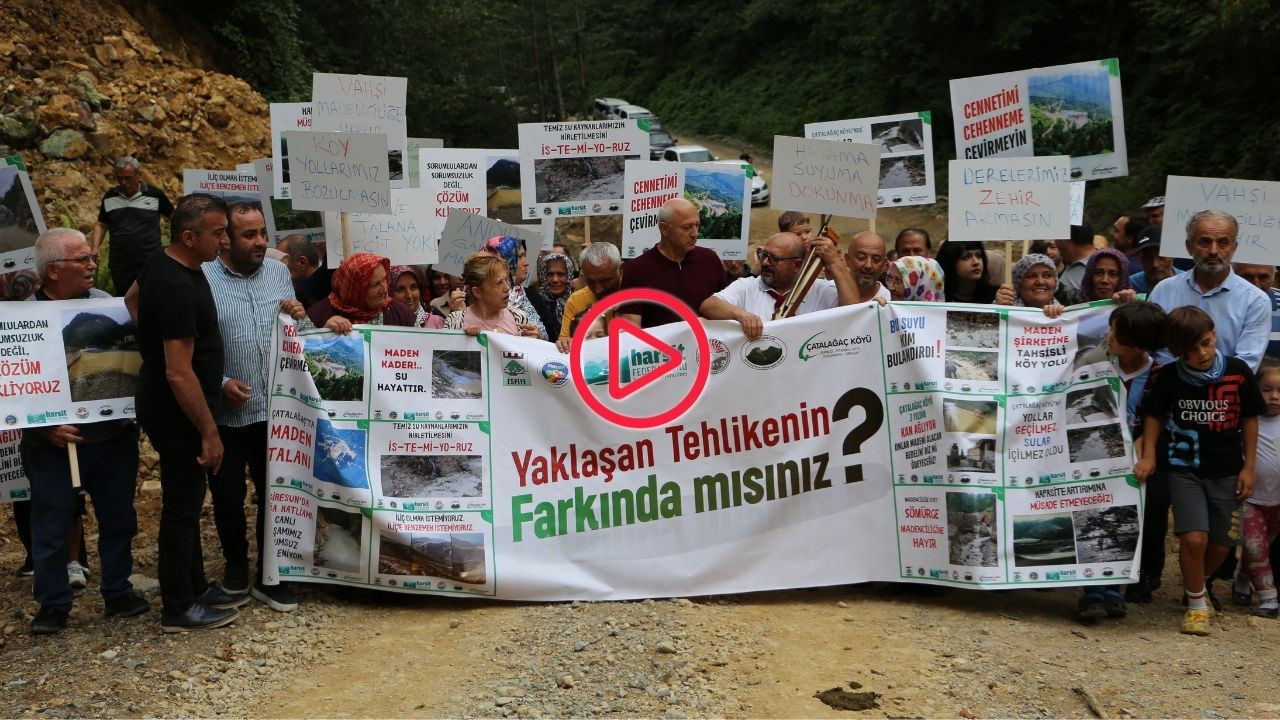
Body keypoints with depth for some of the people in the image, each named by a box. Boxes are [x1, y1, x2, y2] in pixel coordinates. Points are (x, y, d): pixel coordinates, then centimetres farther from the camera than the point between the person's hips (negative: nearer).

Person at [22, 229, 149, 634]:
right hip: (54, 445, -3)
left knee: (118, 521, 15)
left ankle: (118, 593, 32)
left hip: (114, 437, 3)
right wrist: (45, 427, -17)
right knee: (52, 530, 9)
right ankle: (53, 605, 25)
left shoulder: (106, 303, 2)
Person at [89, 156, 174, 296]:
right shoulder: (109, 197, 6)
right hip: (120, 267, 3)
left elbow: (174, 218, 7)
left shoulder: (155, 195, -3)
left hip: (151, 266, -3)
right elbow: (101, 225, 15)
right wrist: (95, 248, 1)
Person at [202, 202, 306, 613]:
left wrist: (298, 317, -8)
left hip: (274, 409, 4)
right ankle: (235, 566, 33)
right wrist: (220, 382, -20)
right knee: (228, 497, 12)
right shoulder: (201, 281, -10)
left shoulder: (279, 273, 6)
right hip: (224, 414, -3)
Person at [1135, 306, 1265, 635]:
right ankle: (1196, 604, 8)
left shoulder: (1238, 371, -9)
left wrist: (1249, 466, 1)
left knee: (1220, 545, 7)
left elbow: (1249, 419, 1)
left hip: (1227, 470, 2)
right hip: (1184, 468, -2)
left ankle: (1195, 586, 37)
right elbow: (1154, 415, 4)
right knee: (1194, 537, -15)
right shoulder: (1168, 377, -10)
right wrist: (1148, 456, -5)